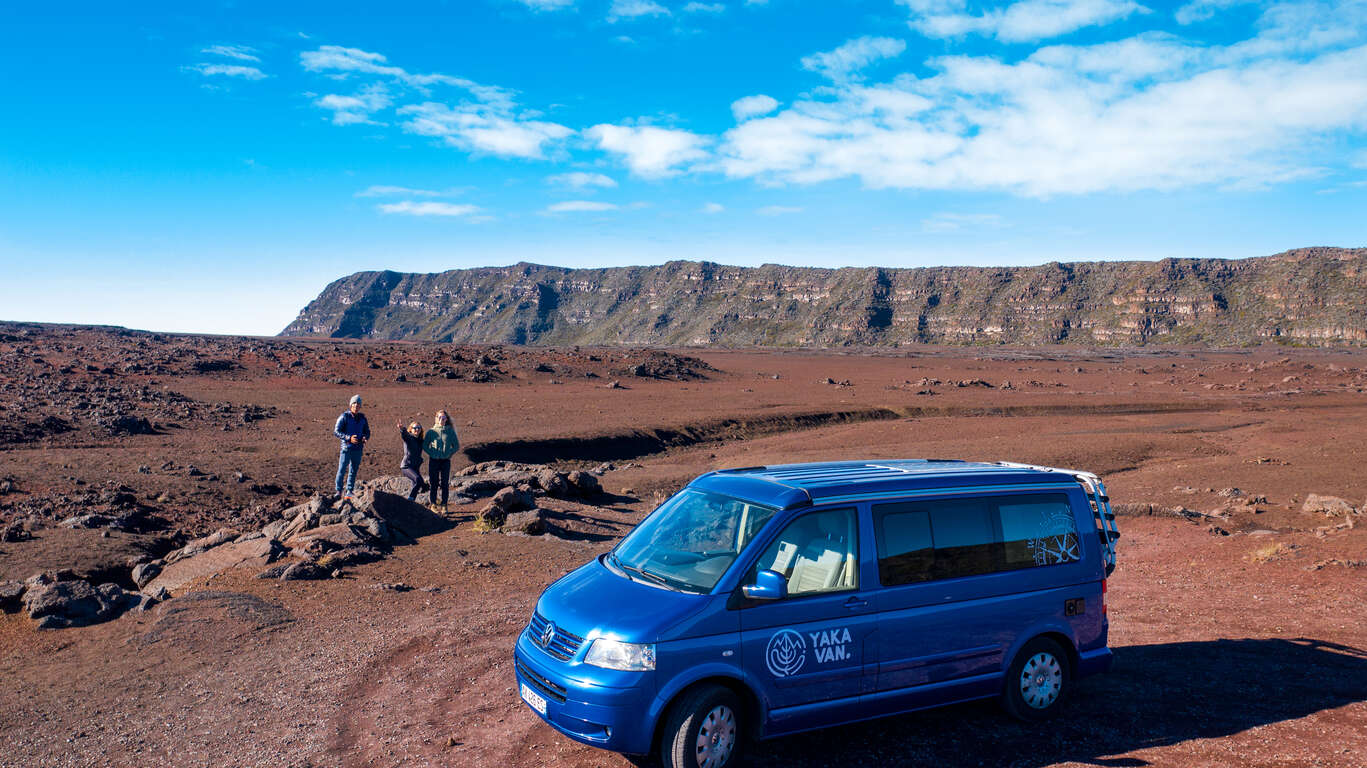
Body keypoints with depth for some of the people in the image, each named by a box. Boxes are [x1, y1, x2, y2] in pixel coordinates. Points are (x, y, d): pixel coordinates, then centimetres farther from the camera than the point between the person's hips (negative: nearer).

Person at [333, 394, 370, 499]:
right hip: (346, 447, -4)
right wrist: (349, 438, -22)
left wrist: (365, 437, -7)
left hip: (358, 448, 5)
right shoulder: (344, 417, -7)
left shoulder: (362, 418, 9)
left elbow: (367, 431, 17)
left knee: (353, 471, 10)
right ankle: (339, 491, 6)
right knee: (342, 470, -3)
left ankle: (349, 492, 18)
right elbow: (336, 431, -10)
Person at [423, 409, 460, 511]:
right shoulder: (431, 431, 3)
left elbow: (456, 446, 9)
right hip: (433, 460, 0)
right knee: (433, 483, 1)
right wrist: (431, 453, -5)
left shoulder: (450, 431, 3)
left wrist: (449, 453, -4)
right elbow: (425, 445, 9)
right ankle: (432, 504, 8)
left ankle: (444, 505, 7)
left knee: (445, 483, 0)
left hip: (445, 461, 0)